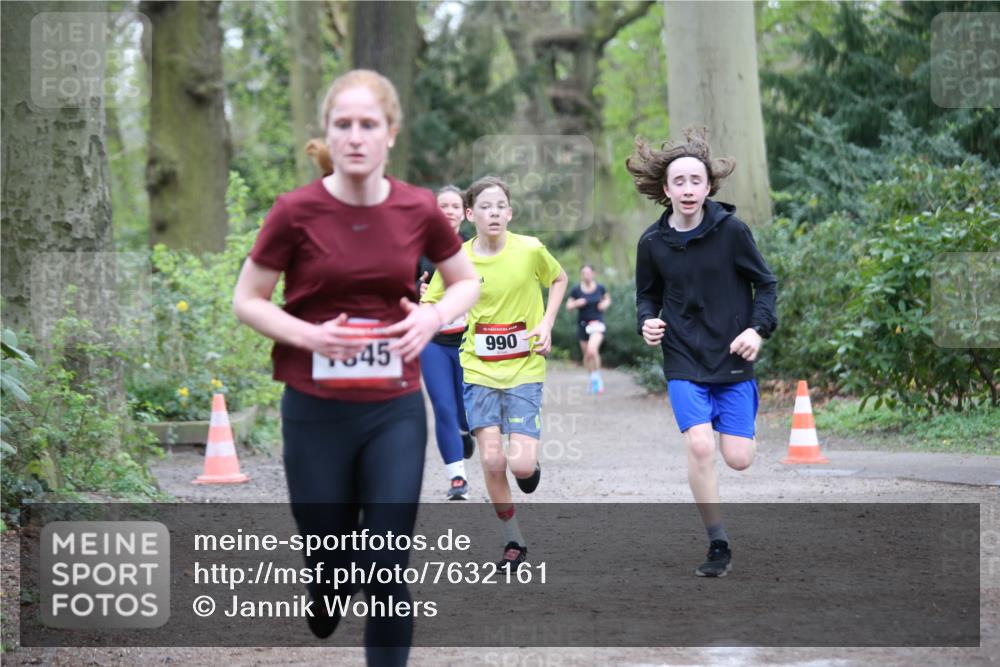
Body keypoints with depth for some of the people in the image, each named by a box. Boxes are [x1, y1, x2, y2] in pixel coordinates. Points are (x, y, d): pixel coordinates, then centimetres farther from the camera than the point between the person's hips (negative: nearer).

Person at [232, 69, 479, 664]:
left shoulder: (419, 209, -4)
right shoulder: (297, 212, -9)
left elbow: (467, 283, 12)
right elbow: (247, 300, 0)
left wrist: (433, 316, -9)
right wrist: (308, 334, -17)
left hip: (396, 412, 1)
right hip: (315, 412, -1)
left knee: (389, 570, -4)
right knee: (329, 563, 10)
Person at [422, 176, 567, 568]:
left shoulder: (530, 250, -8)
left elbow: (559, 279, 12)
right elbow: (430, 310, 3)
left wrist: (546, 324, 0)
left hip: (524, 370, -1)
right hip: (479, 370, 1)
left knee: (521, 464, -13)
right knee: (492, 460, -7)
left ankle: (530, 465, 27)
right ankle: (513, 541, 13)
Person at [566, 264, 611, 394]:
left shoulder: (600, 288, -3)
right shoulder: (576, 290, -3)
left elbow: (607, 299, 16)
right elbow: (568, 306, 3)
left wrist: (605, 304, -5)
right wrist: (576, 304, -17)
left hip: (597, 323, -3)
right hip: (582, 324, 3)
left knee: (592, 350, -25)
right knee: (586, 354, 10)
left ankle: (596, 377, -6)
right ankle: (594, 381, 29)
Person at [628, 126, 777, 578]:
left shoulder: (731, 229, -8)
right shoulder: (653, 242, -2)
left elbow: (765, 283, 3)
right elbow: (647, 295, 13)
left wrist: (758, 328, -12)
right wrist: (647, 321, -8)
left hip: (733, 360, 0)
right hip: (684, 363, 0)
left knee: (739, 459, -5)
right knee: (699, 446, -18)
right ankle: (719, 545, -4)